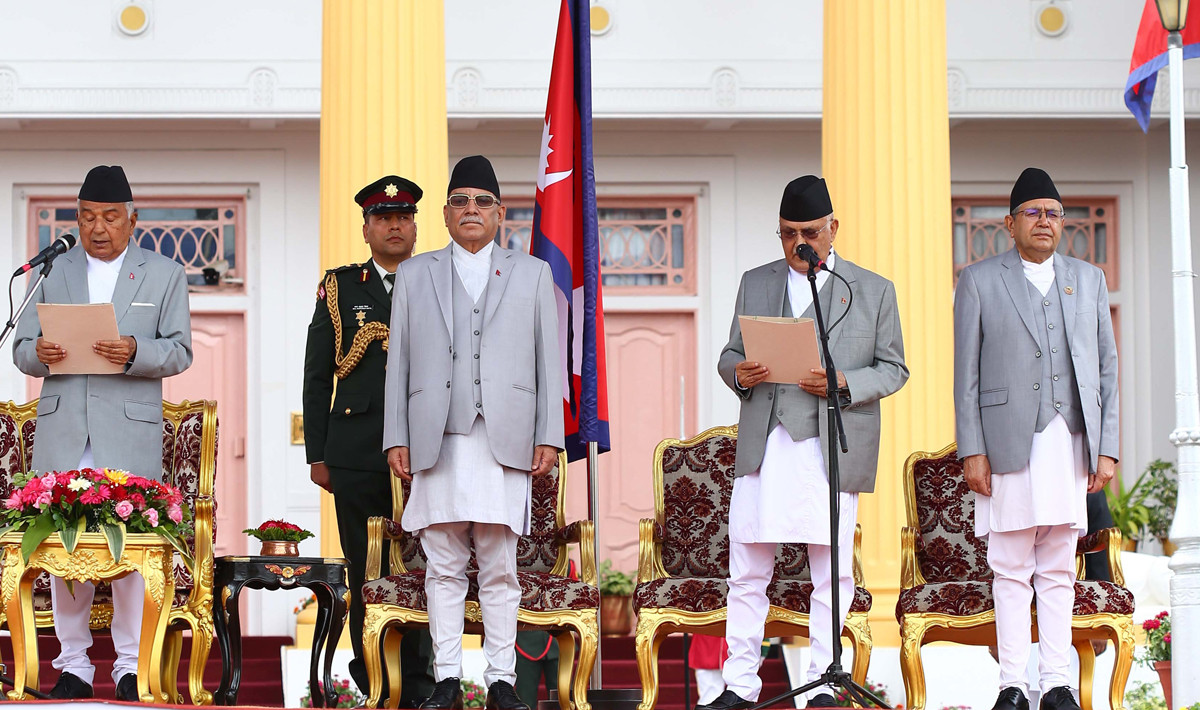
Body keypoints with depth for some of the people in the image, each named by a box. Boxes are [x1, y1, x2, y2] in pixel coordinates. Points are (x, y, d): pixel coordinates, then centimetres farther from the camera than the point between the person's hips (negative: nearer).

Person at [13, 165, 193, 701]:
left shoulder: (165, 275, 10)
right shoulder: (53, 272, 16)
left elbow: (179, 352, 3)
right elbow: (22, 348, 12)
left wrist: (135, 352, -17)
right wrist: (39, 354, -12)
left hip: (130, 434, -2)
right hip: (63, 431, 2)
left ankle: (128, 666, 6)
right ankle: (73, 665, 11)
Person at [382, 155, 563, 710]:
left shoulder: (532, 274, 14)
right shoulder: (414, 275, 15)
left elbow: (549, 362, 10)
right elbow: (398, 362, 11)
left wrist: (549, 436, 1)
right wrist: (396, 437, 3)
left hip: (505, 442, -1)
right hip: (437, 441, 1)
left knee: (500, 569, 0)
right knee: (444, 568, 1)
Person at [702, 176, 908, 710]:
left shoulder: (874, 290, 8)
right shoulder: (755, 284, 15)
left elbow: (893, 369, 7)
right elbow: (730, 354, 18)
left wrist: (844, 384, -12)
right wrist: (739, 372, -7)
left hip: (833, 448, -2)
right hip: (763, 446, 2)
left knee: (832, 575, 2)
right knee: (747, 571, 1)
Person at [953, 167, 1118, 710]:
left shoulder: (1088, 280, 15)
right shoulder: (979, 282, 6)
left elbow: (1106, 367, 13)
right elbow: (966, 374, 2)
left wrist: (1107, 448, 5)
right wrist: (972, 451, -5)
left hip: (1071, 442, 3)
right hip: (1008, 441, -3)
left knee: (1059, 572, 5)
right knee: (1011, 571, -1)